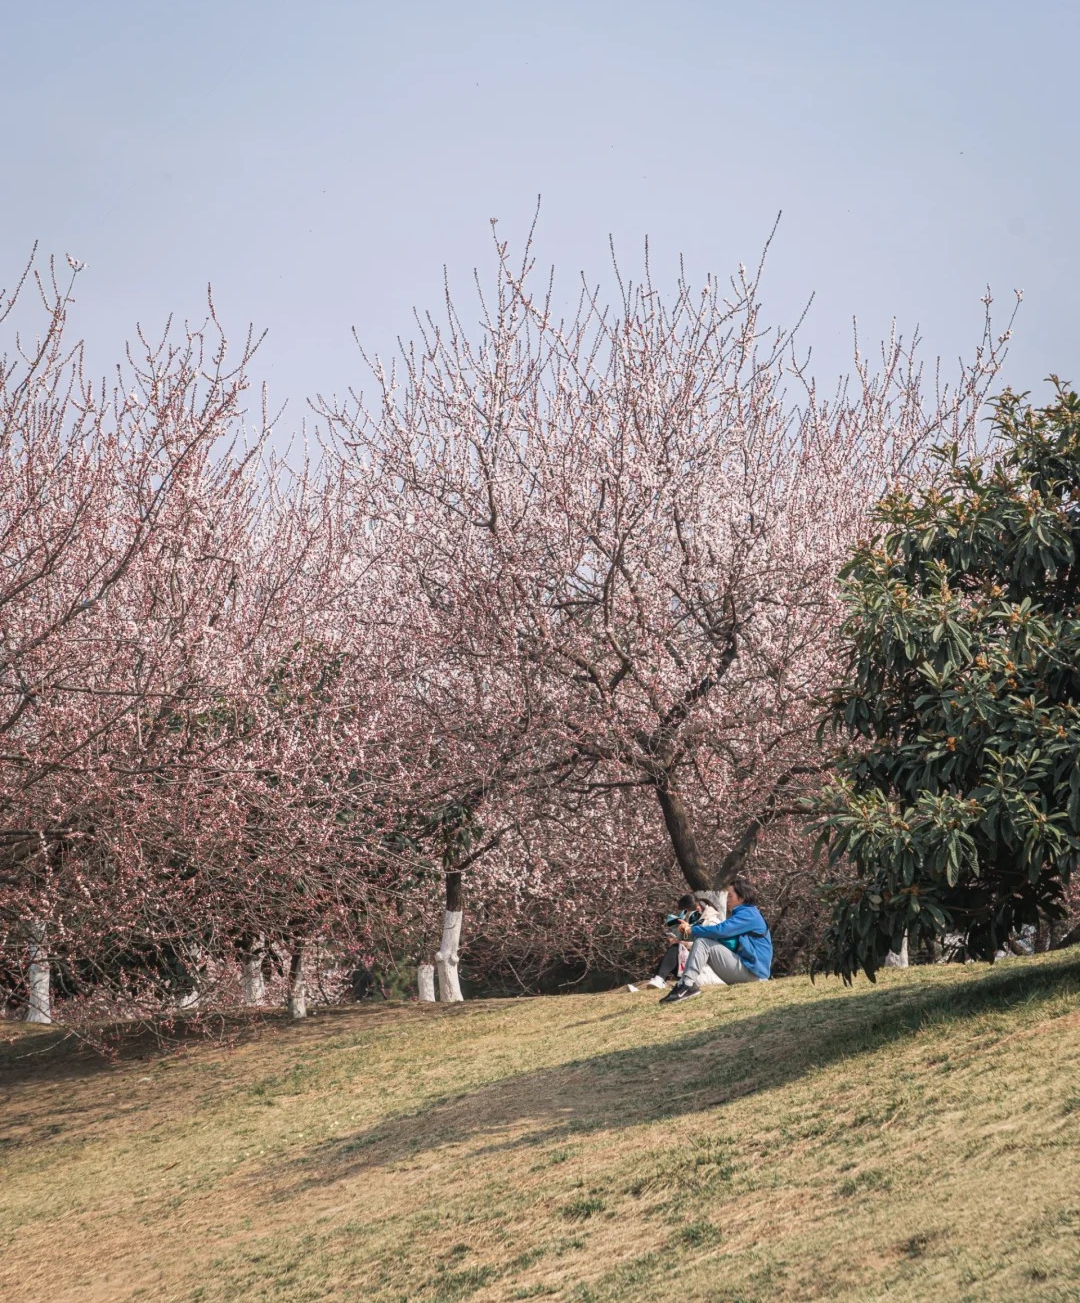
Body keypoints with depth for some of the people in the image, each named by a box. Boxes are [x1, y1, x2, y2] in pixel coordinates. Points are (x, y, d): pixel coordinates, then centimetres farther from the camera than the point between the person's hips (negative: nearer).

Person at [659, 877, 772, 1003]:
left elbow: (720, 930, -22)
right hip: (746, 970, 10)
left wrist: (692, 930, -10)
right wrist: (691, 928, 2)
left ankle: (687, 986, -23)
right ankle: (685, 985, -10)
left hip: (752, 971, -10)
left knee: (702, 942, -17)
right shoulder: (743, 914, 23)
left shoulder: (748, 914, -10)